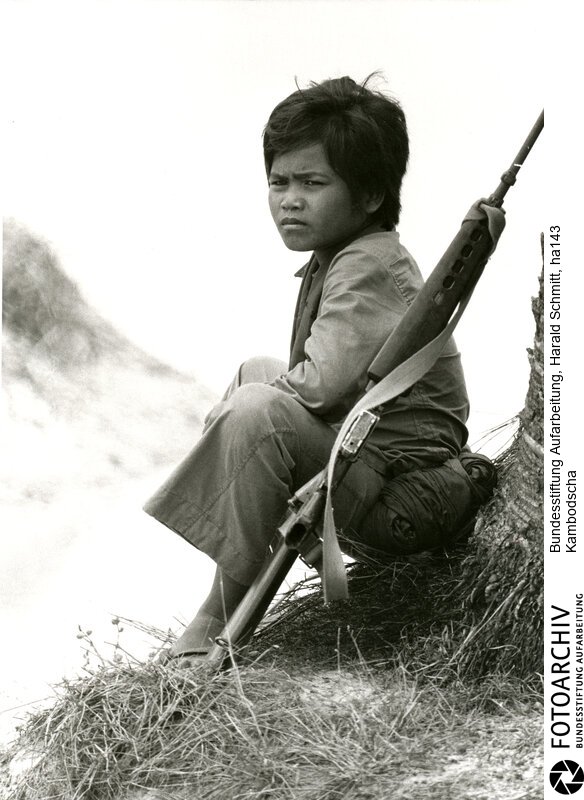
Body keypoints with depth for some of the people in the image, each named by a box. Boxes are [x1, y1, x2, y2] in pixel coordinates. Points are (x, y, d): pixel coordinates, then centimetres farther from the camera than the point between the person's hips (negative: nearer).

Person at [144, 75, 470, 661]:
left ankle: (220, 619, -18)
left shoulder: (369, 266, -18)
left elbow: (321, 384, -28)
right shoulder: (336, 259, 14)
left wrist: (250, 390, -8)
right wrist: (253, 379, 1)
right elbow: (317, 378, 18)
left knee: (258, 411, -30)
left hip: (403, 492, -11)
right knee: (254, 372, 21)